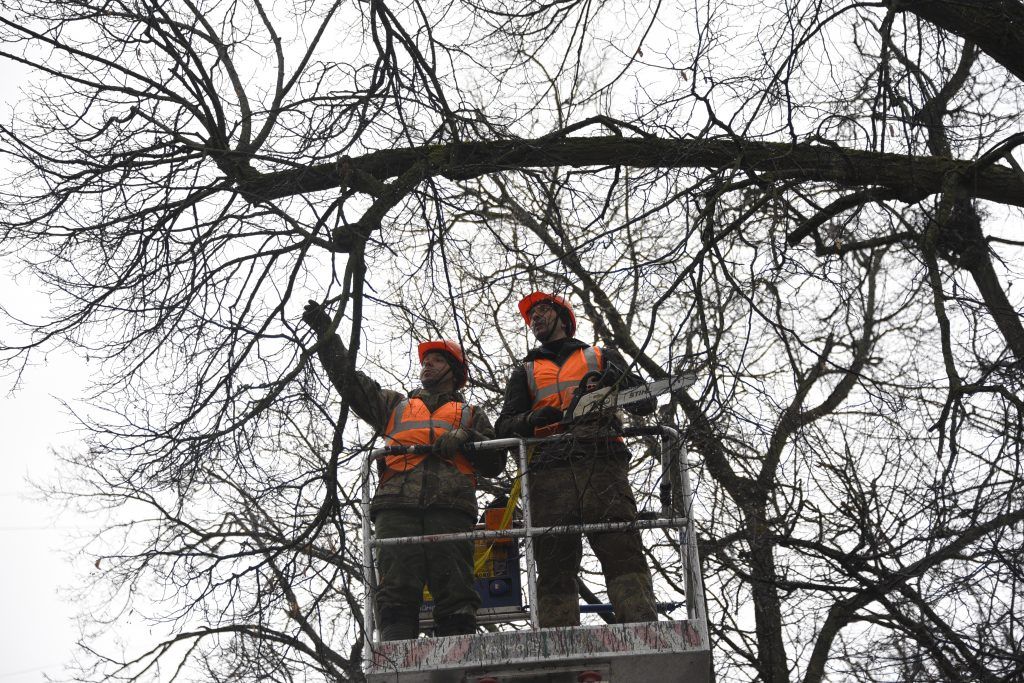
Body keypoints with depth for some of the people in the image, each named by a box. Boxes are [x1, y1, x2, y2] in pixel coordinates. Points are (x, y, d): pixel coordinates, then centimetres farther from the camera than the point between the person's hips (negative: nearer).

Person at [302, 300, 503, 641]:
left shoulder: (470, 415, 31)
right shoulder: (395, 405, 36)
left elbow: (495, 462, 18)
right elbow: (349, 379, 28)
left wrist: (463, 439, 1)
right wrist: (325, 333, 23)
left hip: (449, 506, -1)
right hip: (396, 505, 1)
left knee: (454, 593, -13)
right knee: (397, 592, -14)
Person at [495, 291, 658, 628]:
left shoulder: (602, 357, 29)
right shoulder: (525, 372, 32)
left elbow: (646, 403, 20)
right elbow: (504, 427, 18)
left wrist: (620, 380, -3)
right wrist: (534, 419, -6)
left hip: (601, 464, -2)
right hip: (548, 471, 2)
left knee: (622, 550, -18)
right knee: (554, 567, -8)